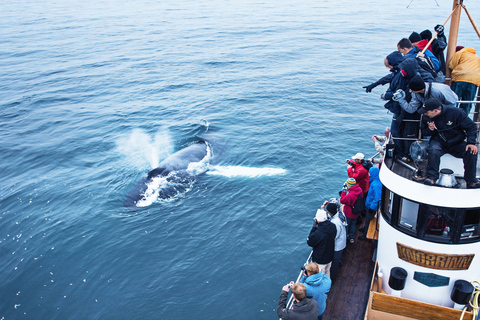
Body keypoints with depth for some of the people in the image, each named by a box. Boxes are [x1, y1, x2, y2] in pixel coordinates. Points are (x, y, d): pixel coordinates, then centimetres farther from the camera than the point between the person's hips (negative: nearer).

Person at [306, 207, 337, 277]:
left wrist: (314, 227, -23)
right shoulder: (333, 227, -16)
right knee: (327, 273, 30)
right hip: (330, 257, 7)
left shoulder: (318, 233, -36)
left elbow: (309, 242, -19)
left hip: (320, 260, -7)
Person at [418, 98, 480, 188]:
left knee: (471, 151, -27)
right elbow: (424, 133, 9)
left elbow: (471, 127, -8)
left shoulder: (455, 113, -16)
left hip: (456, 143, 0)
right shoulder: (426, 118, -7)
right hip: (439, 142, 1)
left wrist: (471, 143, -20)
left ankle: (471, 180, -11)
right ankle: (432, 177, -22)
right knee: (433, 150, -34)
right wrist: (430, 130, -16)